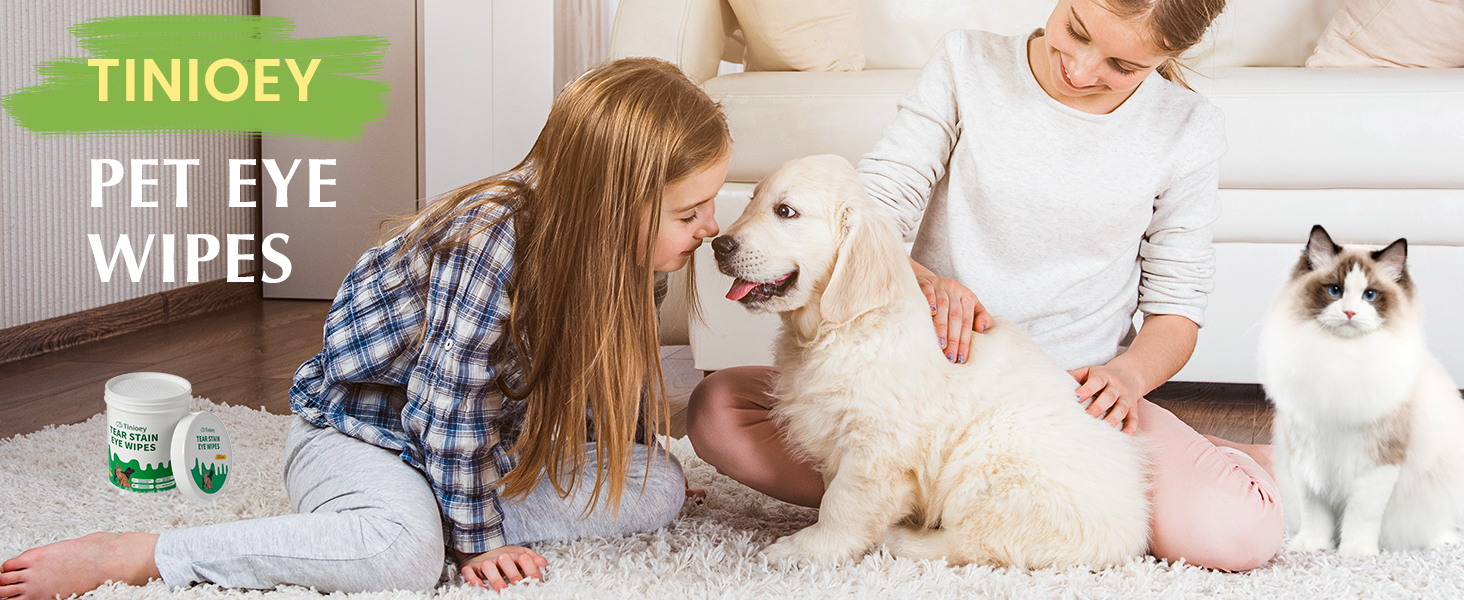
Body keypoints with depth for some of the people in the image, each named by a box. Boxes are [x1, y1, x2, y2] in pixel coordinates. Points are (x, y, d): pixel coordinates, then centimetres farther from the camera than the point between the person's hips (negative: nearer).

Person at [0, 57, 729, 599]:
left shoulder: (620, 248, -10)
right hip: (355, 430, -7)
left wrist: (646, 459, 19)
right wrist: (478, 537, -18)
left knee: (657, 489, -3)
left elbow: (619, 363, 9)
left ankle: (448, 505, -4)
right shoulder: (490, 247, -35)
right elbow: (452, 409, -28)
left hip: (490, 437, 8)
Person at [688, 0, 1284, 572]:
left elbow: (1177, 310, 5)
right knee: (716, 408, -21)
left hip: (1077, 395, -2)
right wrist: (922, 281, -28)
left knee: (1240, 529, -33)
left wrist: (1129, 372, -18)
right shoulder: (967, 63, -1)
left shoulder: (1188, 128, 0)